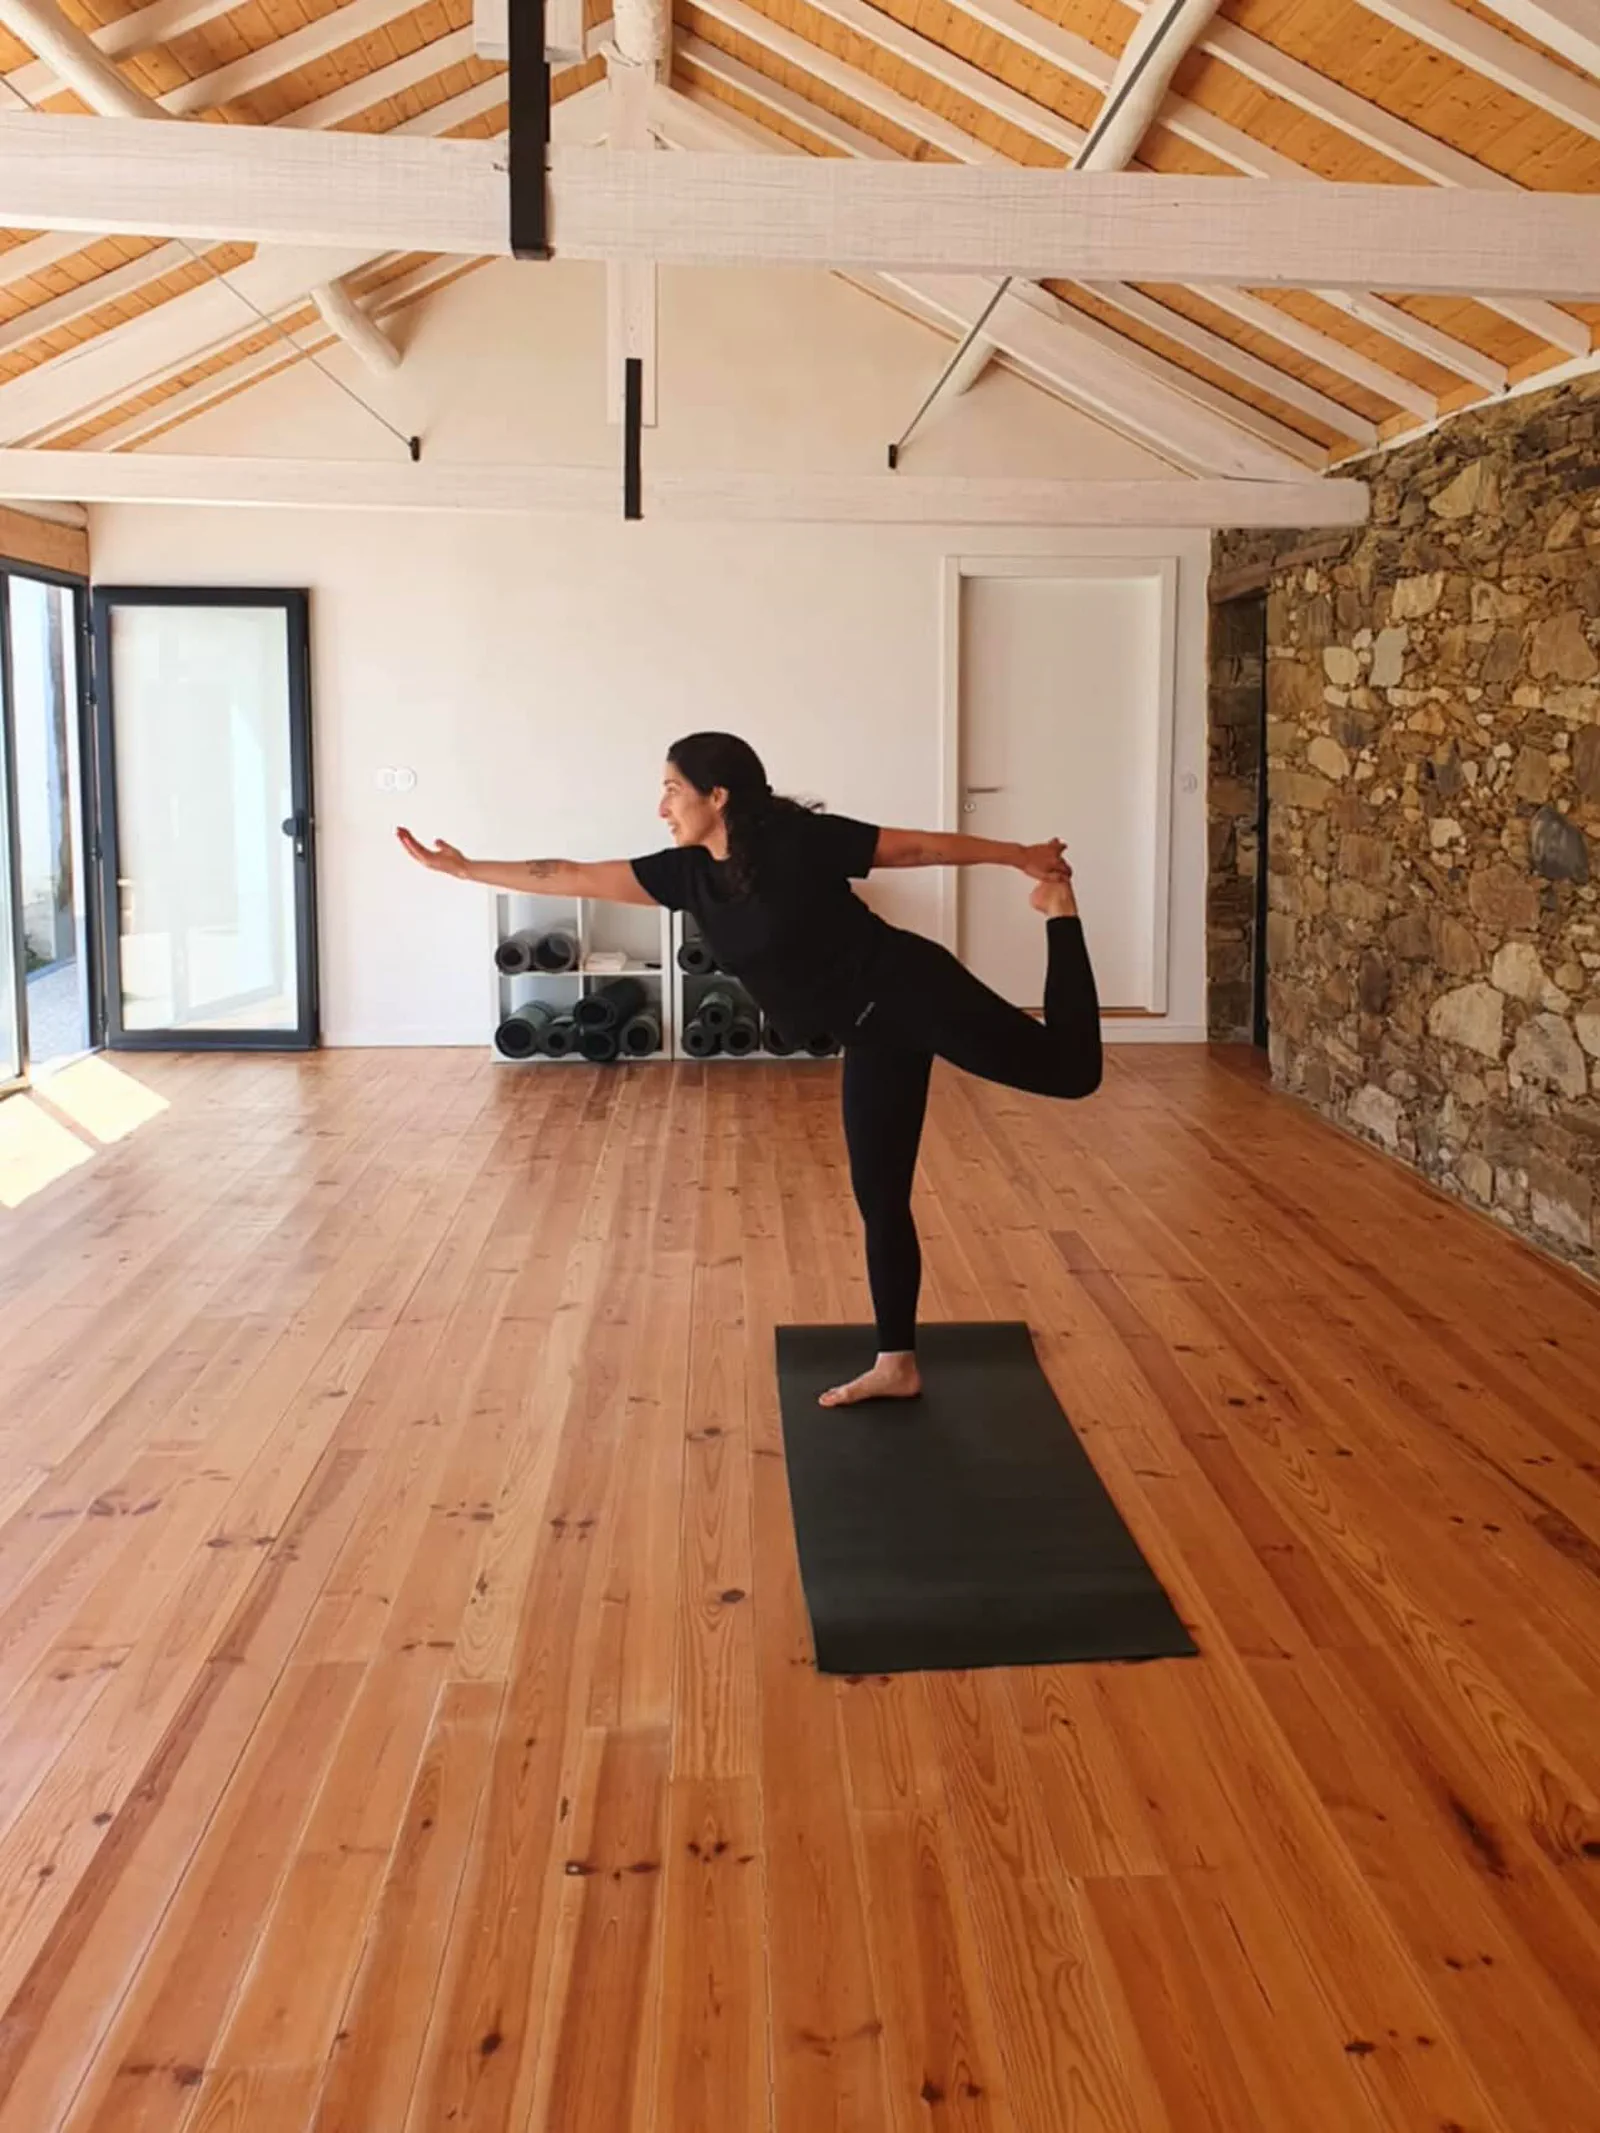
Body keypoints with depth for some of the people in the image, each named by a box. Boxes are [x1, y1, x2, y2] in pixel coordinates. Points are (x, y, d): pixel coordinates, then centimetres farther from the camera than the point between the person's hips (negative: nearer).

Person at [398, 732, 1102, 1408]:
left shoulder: (799, 839, -15)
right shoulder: (687, 872, 2)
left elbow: (920, 846, -7)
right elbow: (573, 877, 5)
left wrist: (1020, 856, -3)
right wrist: (463, 869, 6)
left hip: (908, 989, -6)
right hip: (871, 1033, 6)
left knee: (1070, 1070, -10)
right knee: (878, 1198, 7)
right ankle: (896, 1365, 17)